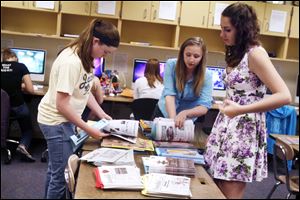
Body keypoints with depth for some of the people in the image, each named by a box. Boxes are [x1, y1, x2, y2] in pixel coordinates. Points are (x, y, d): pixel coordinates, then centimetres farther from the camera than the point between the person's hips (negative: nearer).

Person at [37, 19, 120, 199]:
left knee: (56, 169, 21)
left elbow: (85, 91, 11)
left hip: (64, 120, 9)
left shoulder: (86, 57, 2)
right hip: (56, 121, -9)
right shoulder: (71, 62, -26)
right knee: (62, 174, 0)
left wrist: (102, 114, 4)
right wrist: (88, 129, -21)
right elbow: (62, 105, -25)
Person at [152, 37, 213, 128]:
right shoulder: (171, 65, -19)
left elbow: (204, 107, -26)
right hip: (164, 112, 1)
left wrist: (185, 113, -45)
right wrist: (173, 119, -40)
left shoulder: (206, 76, -20)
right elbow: (169, 94, -26)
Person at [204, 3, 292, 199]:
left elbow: (284, 96, -21)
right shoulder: (236, 54, 13)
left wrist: (241, 110, -27)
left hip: (244, 131, -8)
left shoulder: (255, 53, -12)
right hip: (227, 128, 8)